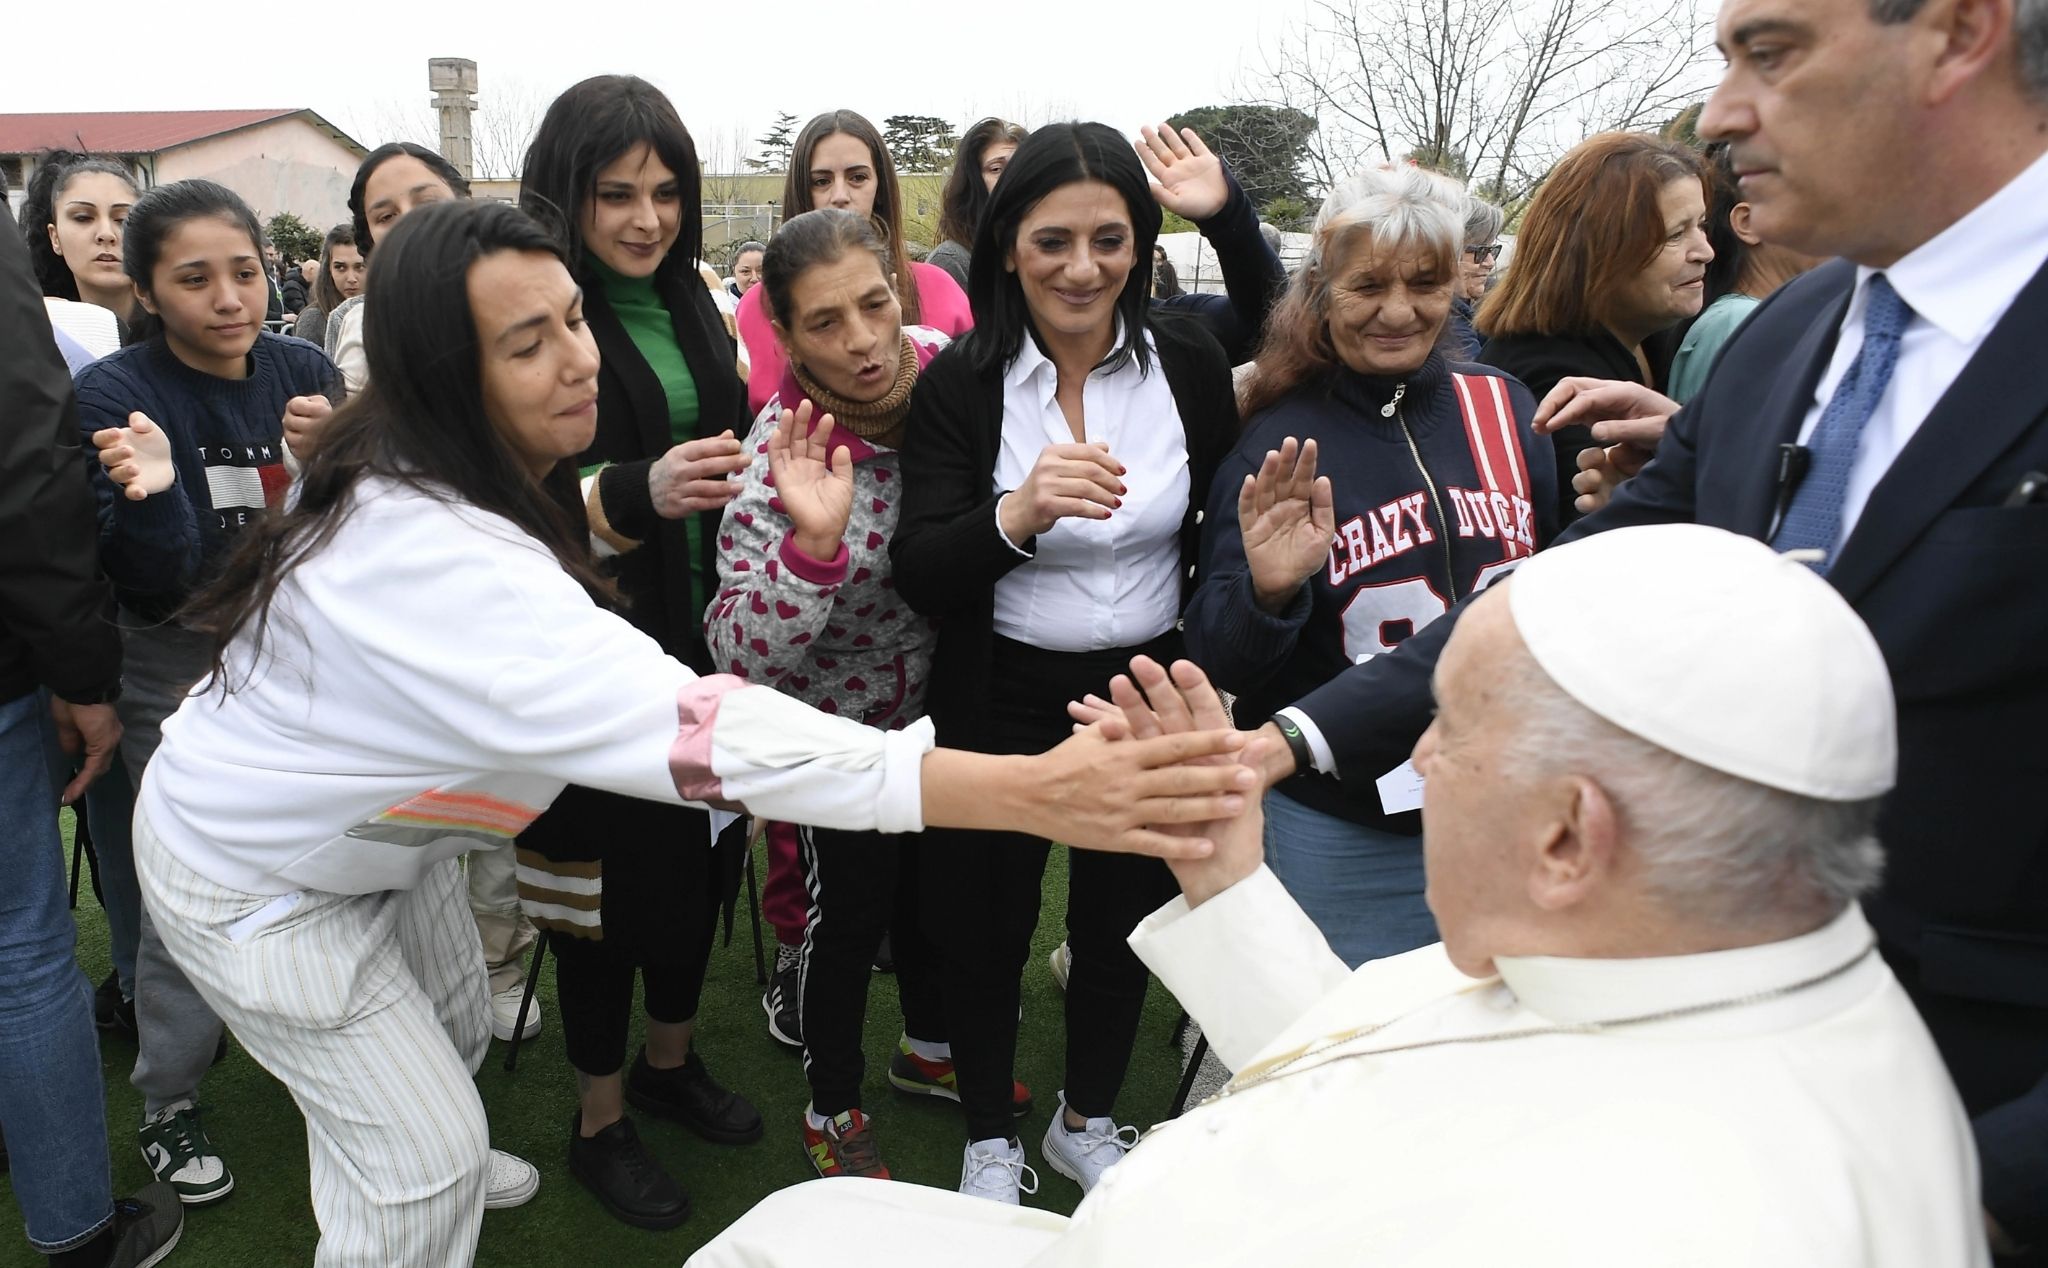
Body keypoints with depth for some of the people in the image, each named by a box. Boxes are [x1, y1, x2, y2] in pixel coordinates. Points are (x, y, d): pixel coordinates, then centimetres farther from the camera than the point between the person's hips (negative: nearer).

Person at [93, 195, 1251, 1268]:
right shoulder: (427, 549, -42)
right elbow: (686, 728, -53)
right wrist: (1029, 792, -60)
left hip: (374, 828, 8)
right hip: (257, 875, -8)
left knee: (456, 1031, 22)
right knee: (424, 1160, 1)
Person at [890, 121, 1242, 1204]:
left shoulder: (1190, 363, -6)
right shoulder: (960, 384, -12)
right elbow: (919, 577, -19)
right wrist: (1016, 515, -38)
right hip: (1001, 701, -2)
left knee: (1125, 918, 19)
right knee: (984, 928, 12)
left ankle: (1087, 1122, 46)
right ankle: (990, 1140, 39)